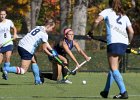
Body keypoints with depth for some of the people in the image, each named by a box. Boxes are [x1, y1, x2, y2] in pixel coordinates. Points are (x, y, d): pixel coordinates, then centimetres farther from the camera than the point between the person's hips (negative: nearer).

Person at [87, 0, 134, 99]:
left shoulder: (108, 11, 9)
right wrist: (128, 42, 26)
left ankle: (123, 92, -21)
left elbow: (97, 21, -7)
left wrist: (92, 31, 6)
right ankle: (106, 91, 22)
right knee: (113, 68, 17)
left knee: (114, 69, -9)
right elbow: (131, 31, 14)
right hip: (124, 43, 6)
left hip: (114, 42, -6)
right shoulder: (124, 16, 22)